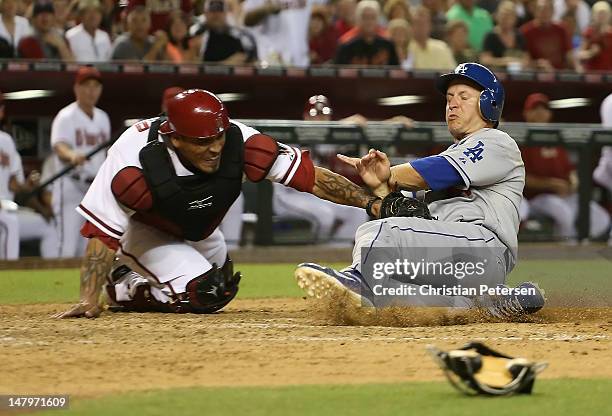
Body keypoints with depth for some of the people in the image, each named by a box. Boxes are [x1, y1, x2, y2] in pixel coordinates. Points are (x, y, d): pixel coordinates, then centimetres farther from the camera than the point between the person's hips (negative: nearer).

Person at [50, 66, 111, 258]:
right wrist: (72, 156, -48)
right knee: (69, 248, -14)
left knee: (88, 250, 8)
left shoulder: (103, 118, 14)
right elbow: (59, 146, -26)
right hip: (71, 186, -7)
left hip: (96, 189, 7)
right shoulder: (66, 117, -9)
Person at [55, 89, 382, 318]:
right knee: (201, 295, -22)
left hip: (197, 230, 6)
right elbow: (103, 233, -36)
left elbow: (308, 175, -31)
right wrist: (89, 300, -43)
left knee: (221, 289, 23)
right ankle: (124, 290, 3)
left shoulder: (238, 143, -34)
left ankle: (132, 279, 35)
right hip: (142, 231, -6)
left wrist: (370, 201, -39)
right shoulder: (137, 160, -42)